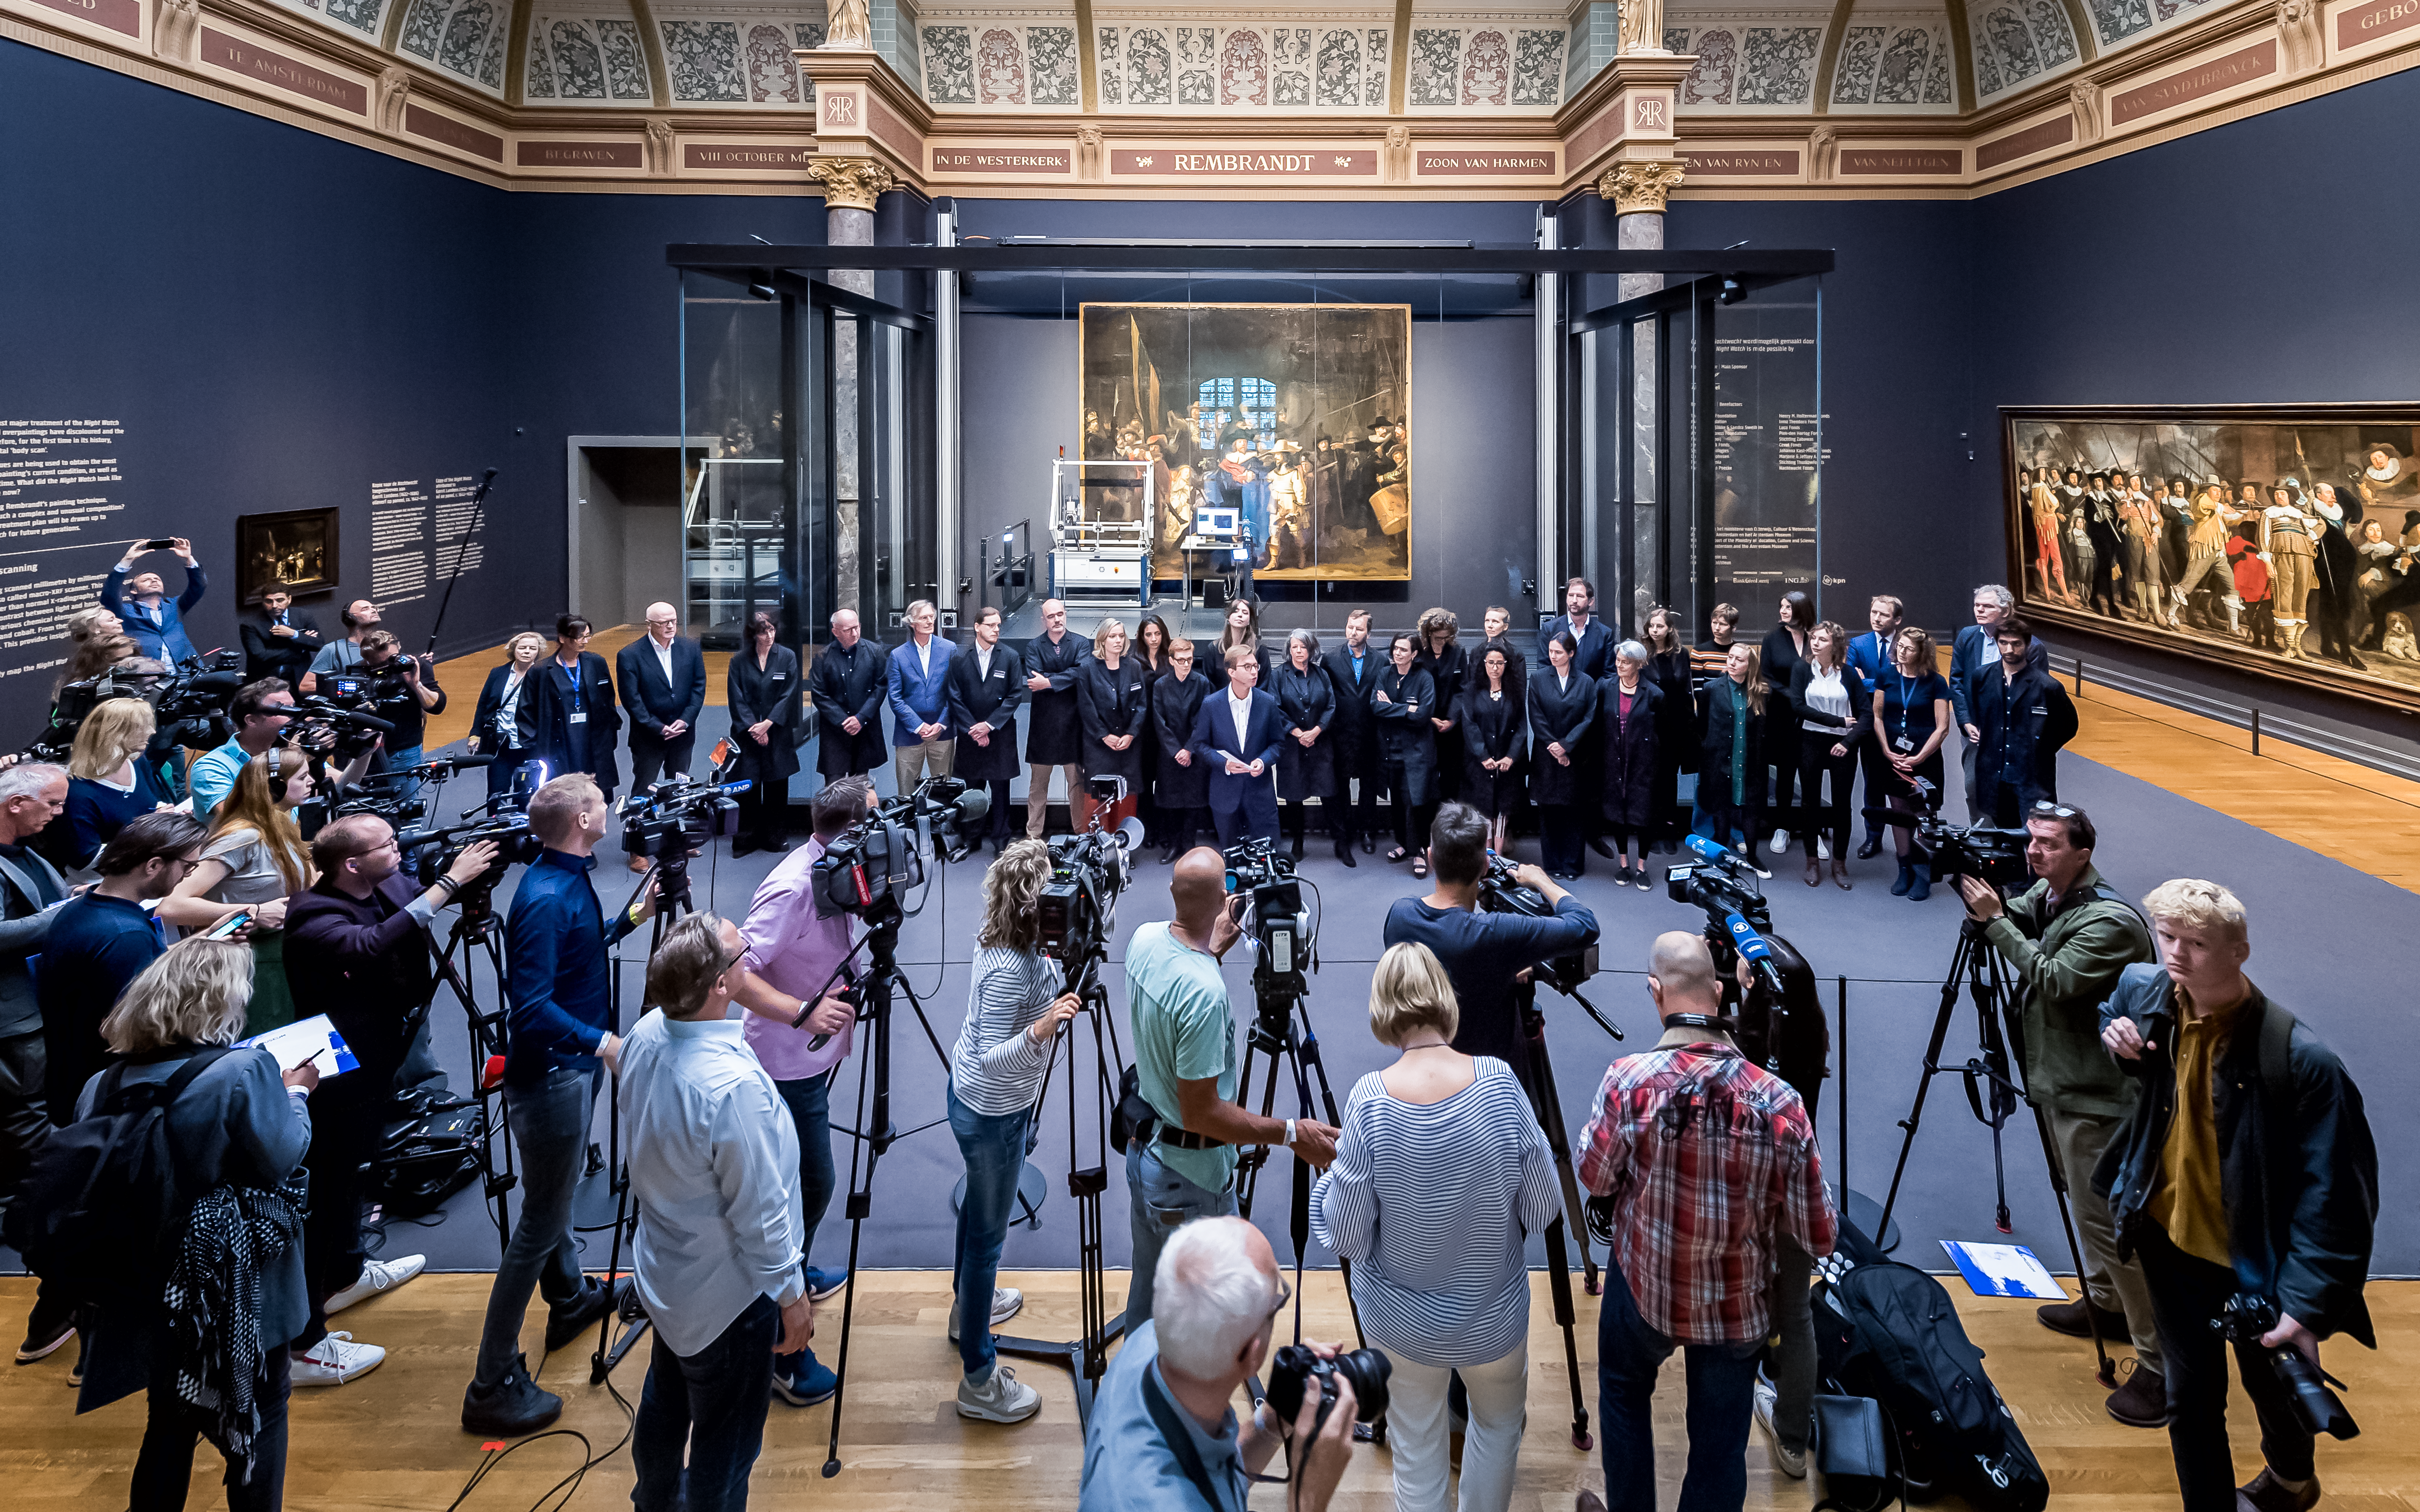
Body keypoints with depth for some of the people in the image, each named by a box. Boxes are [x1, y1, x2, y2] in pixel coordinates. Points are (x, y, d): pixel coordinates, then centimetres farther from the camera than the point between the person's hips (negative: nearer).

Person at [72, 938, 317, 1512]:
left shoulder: (105, 1087, -3)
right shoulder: (244, 1073, -22)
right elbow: (283, 1157, -15)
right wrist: (296, 1092, 2)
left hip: (155, 1294, 5)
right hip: (241, 1291, -5)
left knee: (170, 1427, 20)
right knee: (260, 1418, 14)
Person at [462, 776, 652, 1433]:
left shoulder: (571, 880, 4)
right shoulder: (544, 899, -26)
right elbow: (531, 1008, -30)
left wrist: (633, 917, 14)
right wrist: (602, 1042, -34)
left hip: (573, 1065, 10)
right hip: (551, 1076, -10)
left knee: (557, 1195, 28)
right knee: (541, 1224, -4)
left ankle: (570, 1299, 49)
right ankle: (494, 1387, 3)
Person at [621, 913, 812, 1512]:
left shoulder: (645, 1037, -11)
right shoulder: (732, 1087, -36)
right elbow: (760, 1213, -26)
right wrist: (791, 1293, -11)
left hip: (663, 1274, 9)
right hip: (727, 1298, -9)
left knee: (665, 1401, 32)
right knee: (725, 1445, 11)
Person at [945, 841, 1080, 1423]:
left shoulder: (1006, 940, -7)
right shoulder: (1011, 969, -34)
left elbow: (1045, 990, 12)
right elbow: (991, 1060, -35)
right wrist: (1039, 1032, -48)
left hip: (977, 1096, 9)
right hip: (992, 1112, -9)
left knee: (981, 1202, 30)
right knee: (988, 1231, 3)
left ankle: (968, 1300, 55)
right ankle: (979, 1380, 16)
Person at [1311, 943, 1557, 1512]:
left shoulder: (1370, 1101, -23)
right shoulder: (1499, 1083, -21)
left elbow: (1346, 1237, -15)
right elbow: (1543, 1212, -11)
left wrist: (1330, 1177, 2)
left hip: (1401, 1324, -1)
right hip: (1493, 1316, 1)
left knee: (1415, 1453, 20)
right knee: (1499, 1426, 29)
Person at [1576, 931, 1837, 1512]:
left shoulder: (1629, 1080, -24)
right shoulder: (1778, 1101, -21)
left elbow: (1594, 1177, -6)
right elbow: (1818, 1238, -13)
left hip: (1644, 1288, 0)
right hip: (1739, 1307, 0)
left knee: (1624, 1392, 29)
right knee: (1721, 1444, 17)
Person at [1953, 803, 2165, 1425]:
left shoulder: (2110, 921, -23)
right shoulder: (2045, 896, 5)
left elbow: (2053, 980, -29)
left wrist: (1995, 919, -26)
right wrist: (1973, 890, -9)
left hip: (2097, 1098, -10)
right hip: (2063, 1085, 10)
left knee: (2109, 1221, -8)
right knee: (2088, 1204, 24)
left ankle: (2158, 1365, -1)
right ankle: (2104, 1304, 43)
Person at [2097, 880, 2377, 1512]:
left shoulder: (2301, 1059, -28)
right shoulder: (2143, 992, -11)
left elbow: (2333, 1196, -25)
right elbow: (2113, 1012, 15)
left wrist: (2307, 1304, -28)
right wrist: (2118, 1038, -8)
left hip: (2256, 1262, -3)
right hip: (2170, 1239, 3)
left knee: (2271, 1385, 23)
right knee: (2190, 1397, 12)